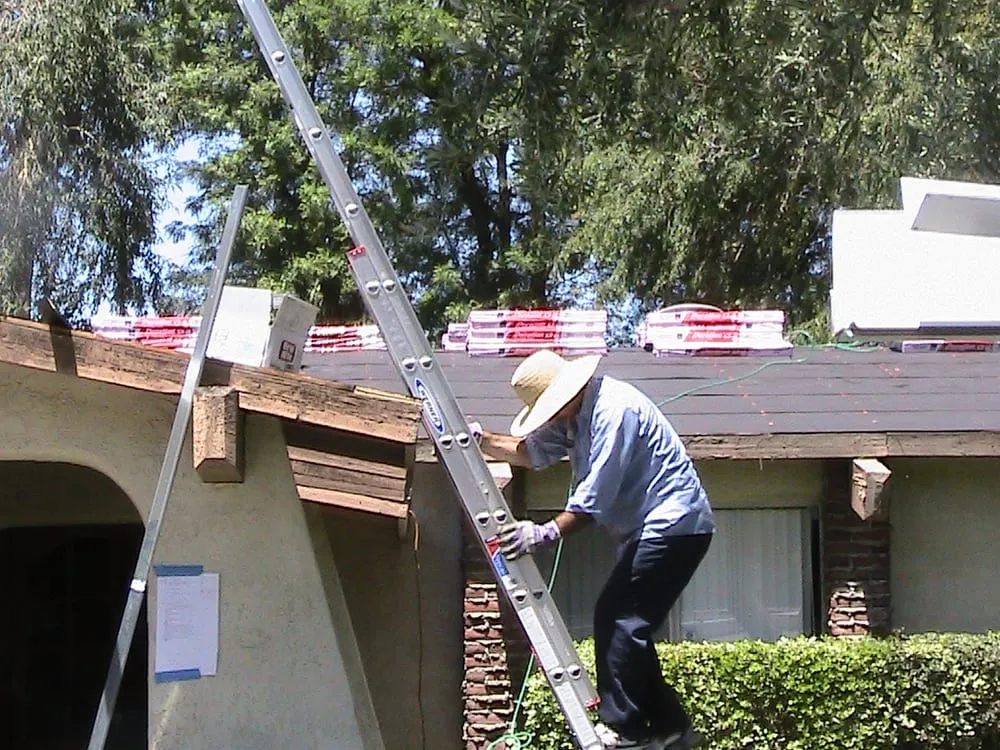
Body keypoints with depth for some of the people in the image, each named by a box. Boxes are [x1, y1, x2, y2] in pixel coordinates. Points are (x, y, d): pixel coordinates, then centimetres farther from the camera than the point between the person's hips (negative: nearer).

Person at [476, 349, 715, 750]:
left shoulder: (613, 409, -21)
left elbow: (597, 495, -24)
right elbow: (532, 451, 10)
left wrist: (547, 533, -25)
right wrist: (480, 441, -1)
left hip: (673, 524, -11)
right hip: (651, 528, 11)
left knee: (617, 620, -13)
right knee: (623, 625, 10)